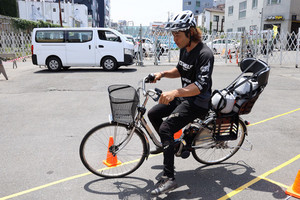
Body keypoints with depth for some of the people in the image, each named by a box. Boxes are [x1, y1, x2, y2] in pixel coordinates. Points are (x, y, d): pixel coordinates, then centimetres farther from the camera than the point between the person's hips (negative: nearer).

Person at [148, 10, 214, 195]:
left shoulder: (205, 54, -22)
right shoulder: (184, 49, 6)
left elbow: (200, 86, -32)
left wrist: (175, 92, -45)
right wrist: (163, 74, 2)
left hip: (197, 103, -9)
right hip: (183, 97, 10)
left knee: (166, 128, -24)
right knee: (153, 114, 10)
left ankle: (169, 178, -17)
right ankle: (167, 144, 32)